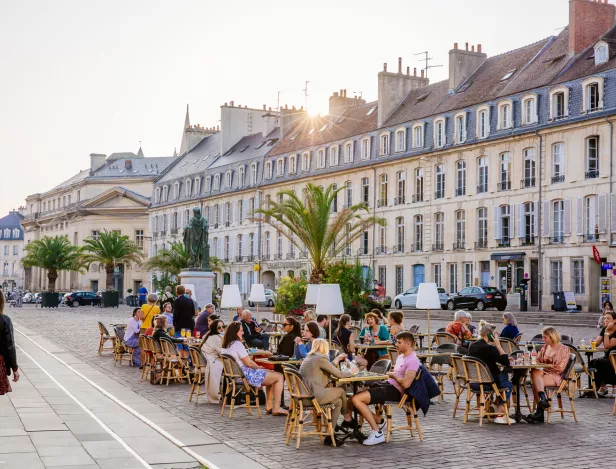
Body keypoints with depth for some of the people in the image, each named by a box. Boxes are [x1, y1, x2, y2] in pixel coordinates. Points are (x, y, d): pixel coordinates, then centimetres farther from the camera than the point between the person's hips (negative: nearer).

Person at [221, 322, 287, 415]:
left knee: (271, 374, 26)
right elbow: (248, 363, -18)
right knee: (279, 377, -3)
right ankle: (276, 408, -3)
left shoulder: (226, 346, 12)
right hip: (246, 375, -10)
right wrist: (259, 367, 1)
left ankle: (269, 405, 23)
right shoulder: (237, 344, -18)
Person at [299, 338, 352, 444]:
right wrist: (350, 371, 14)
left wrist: (337, 360, 30)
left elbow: (327, 371, 25)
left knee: (338, 402, 19)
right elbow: (339, 374, -5)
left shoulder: (308, 358, 20)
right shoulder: (321, 359, -9)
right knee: (341, 391, 10)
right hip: (314, 396, -9)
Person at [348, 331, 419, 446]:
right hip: (388, 384, 10)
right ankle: (378, 421, 8)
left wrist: (393, 376, -8)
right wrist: (389, 374, 5)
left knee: (356, 399, -21)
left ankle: (377, 434, -14)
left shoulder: (412, 360, -13)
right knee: (354, 399, 2)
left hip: (395, 391, -10)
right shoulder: (401, 356, 19)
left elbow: (405, 384, -24)